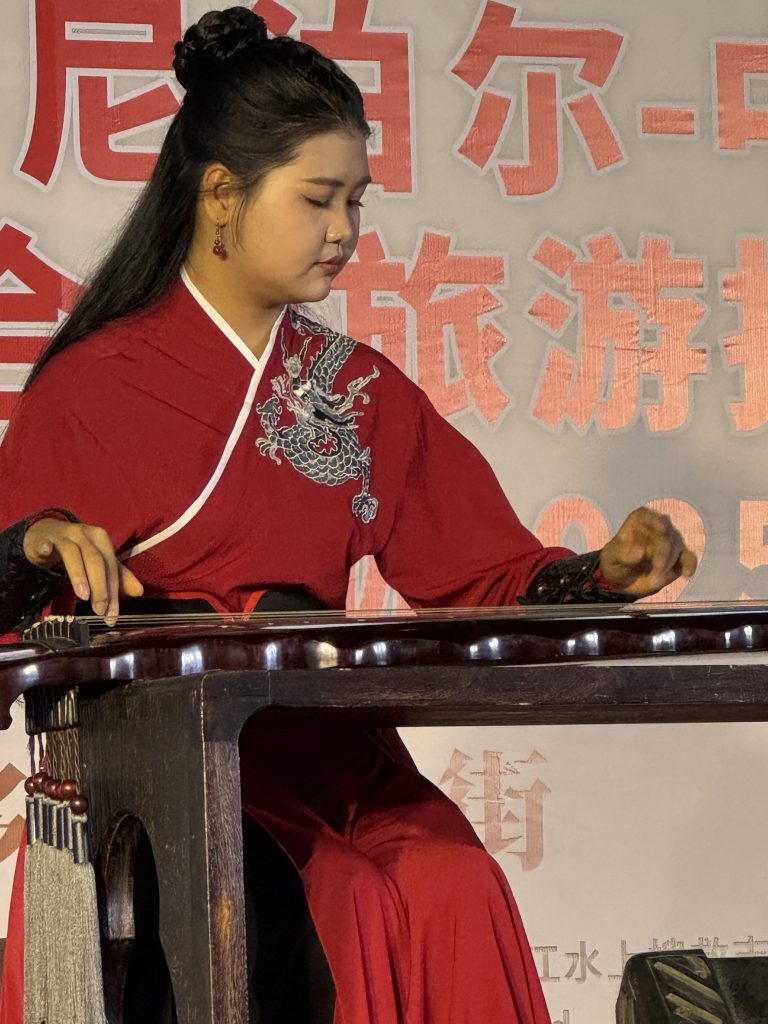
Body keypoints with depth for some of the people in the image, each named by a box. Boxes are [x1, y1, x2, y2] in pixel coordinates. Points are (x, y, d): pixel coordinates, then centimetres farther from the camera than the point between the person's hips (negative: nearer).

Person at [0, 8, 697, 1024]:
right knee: (339, 907, -30)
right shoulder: (94, 387, 1)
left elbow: (485, 574, 16)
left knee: (458, 891, -26)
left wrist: (602, 575, -4)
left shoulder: (363, 391, 16)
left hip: (330, 746, 4)